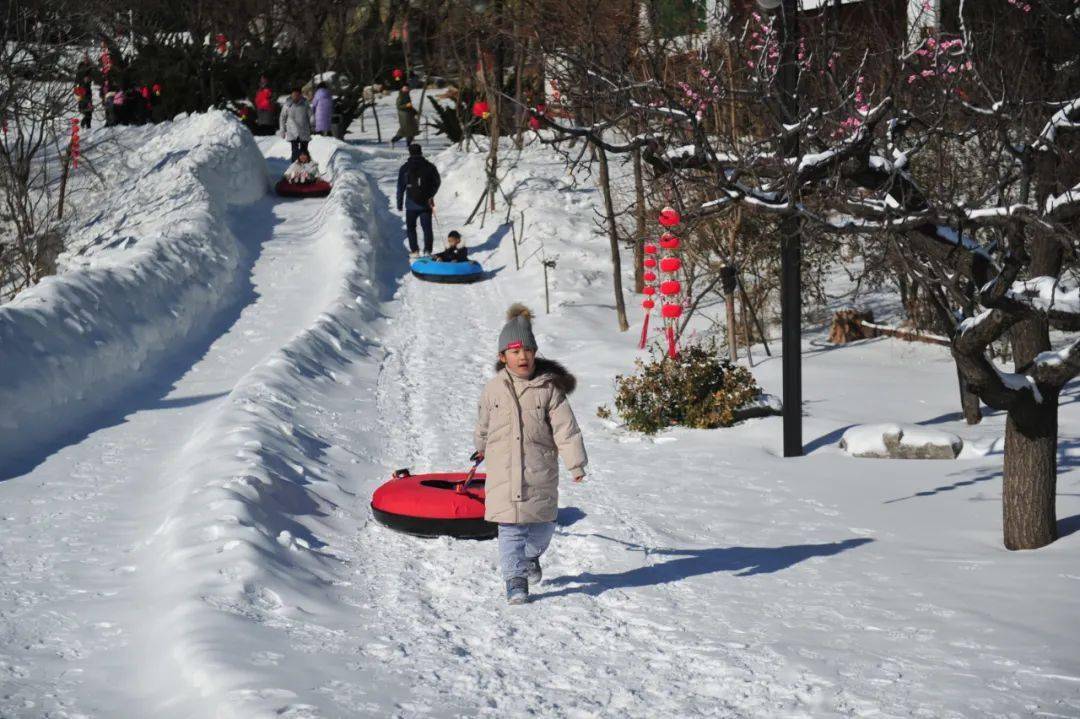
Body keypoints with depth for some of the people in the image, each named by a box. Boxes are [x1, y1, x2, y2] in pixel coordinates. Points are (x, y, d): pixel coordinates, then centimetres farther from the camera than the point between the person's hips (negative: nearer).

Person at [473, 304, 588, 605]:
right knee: (510, 526, -6)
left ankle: (530, 557, 41)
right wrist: (481, 448, 33)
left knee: (543, 524, 11)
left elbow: (565, 427, -8)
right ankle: (515, 580, -1)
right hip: (503, 468, 0)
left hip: (540, 469, 0)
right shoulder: (494, 389, 1)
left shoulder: (549, 387, -4)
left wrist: (576, 464, -14)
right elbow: (483, 423, 19)